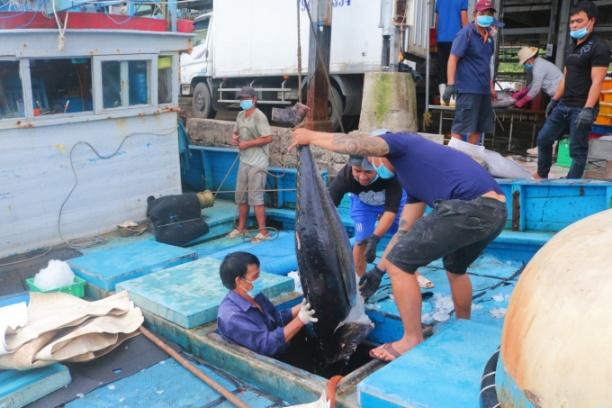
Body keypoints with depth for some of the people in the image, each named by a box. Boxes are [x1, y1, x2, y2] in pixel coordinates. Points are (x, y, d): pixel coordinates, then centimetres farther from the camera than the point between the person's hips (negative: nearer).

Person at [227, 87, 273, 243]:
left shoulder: (259, 116, -14)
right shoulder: (241, 115, 12)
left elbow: (268, 138, -21)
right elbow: (235, 132, 24)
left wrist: (247, 144, -18)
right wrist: (234, 139, 0)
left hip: (257, 164, -9)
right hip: (244, 162, 9)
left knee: (255, 197, -8)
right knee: (241, 196, 14)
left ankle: (263, 232, 0)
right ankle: (241, 228, 28)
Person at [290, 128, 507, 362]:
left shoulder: (401, 141, 9)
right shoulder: (414, 175, 32)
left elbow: (357, 144, -11)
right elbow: (405, 232, 32)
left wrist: (310, 137, 4)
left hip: (469, 209, -10)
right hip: (496, 210, 10)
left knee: (399, 262, 1)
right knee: (456, 268, 34)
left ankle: (413, 341, 10)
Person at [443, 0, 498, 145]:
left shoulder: (489, 36, 15)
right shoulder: (465, 33, -8)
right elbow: (453, 59, -15)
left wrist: (491, 87, 22)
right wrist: (450, 85, -24)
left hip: (483, 90, 8)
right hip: (468, 89, -8)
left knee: (478, 128, 12)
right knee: (461, 127, -8)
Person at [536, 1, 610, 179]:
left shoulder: (599, 47, -11)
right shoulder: (572, 47, 15)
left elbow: (596, 81, -18)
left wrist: (588, 109, -26)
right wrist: (554, 100, 19)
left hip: (581, 109, -8)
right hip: (564, 105, 9)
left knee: (577, 150, -2)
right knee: (543, 139, 12)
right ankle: (542, 176, 27)